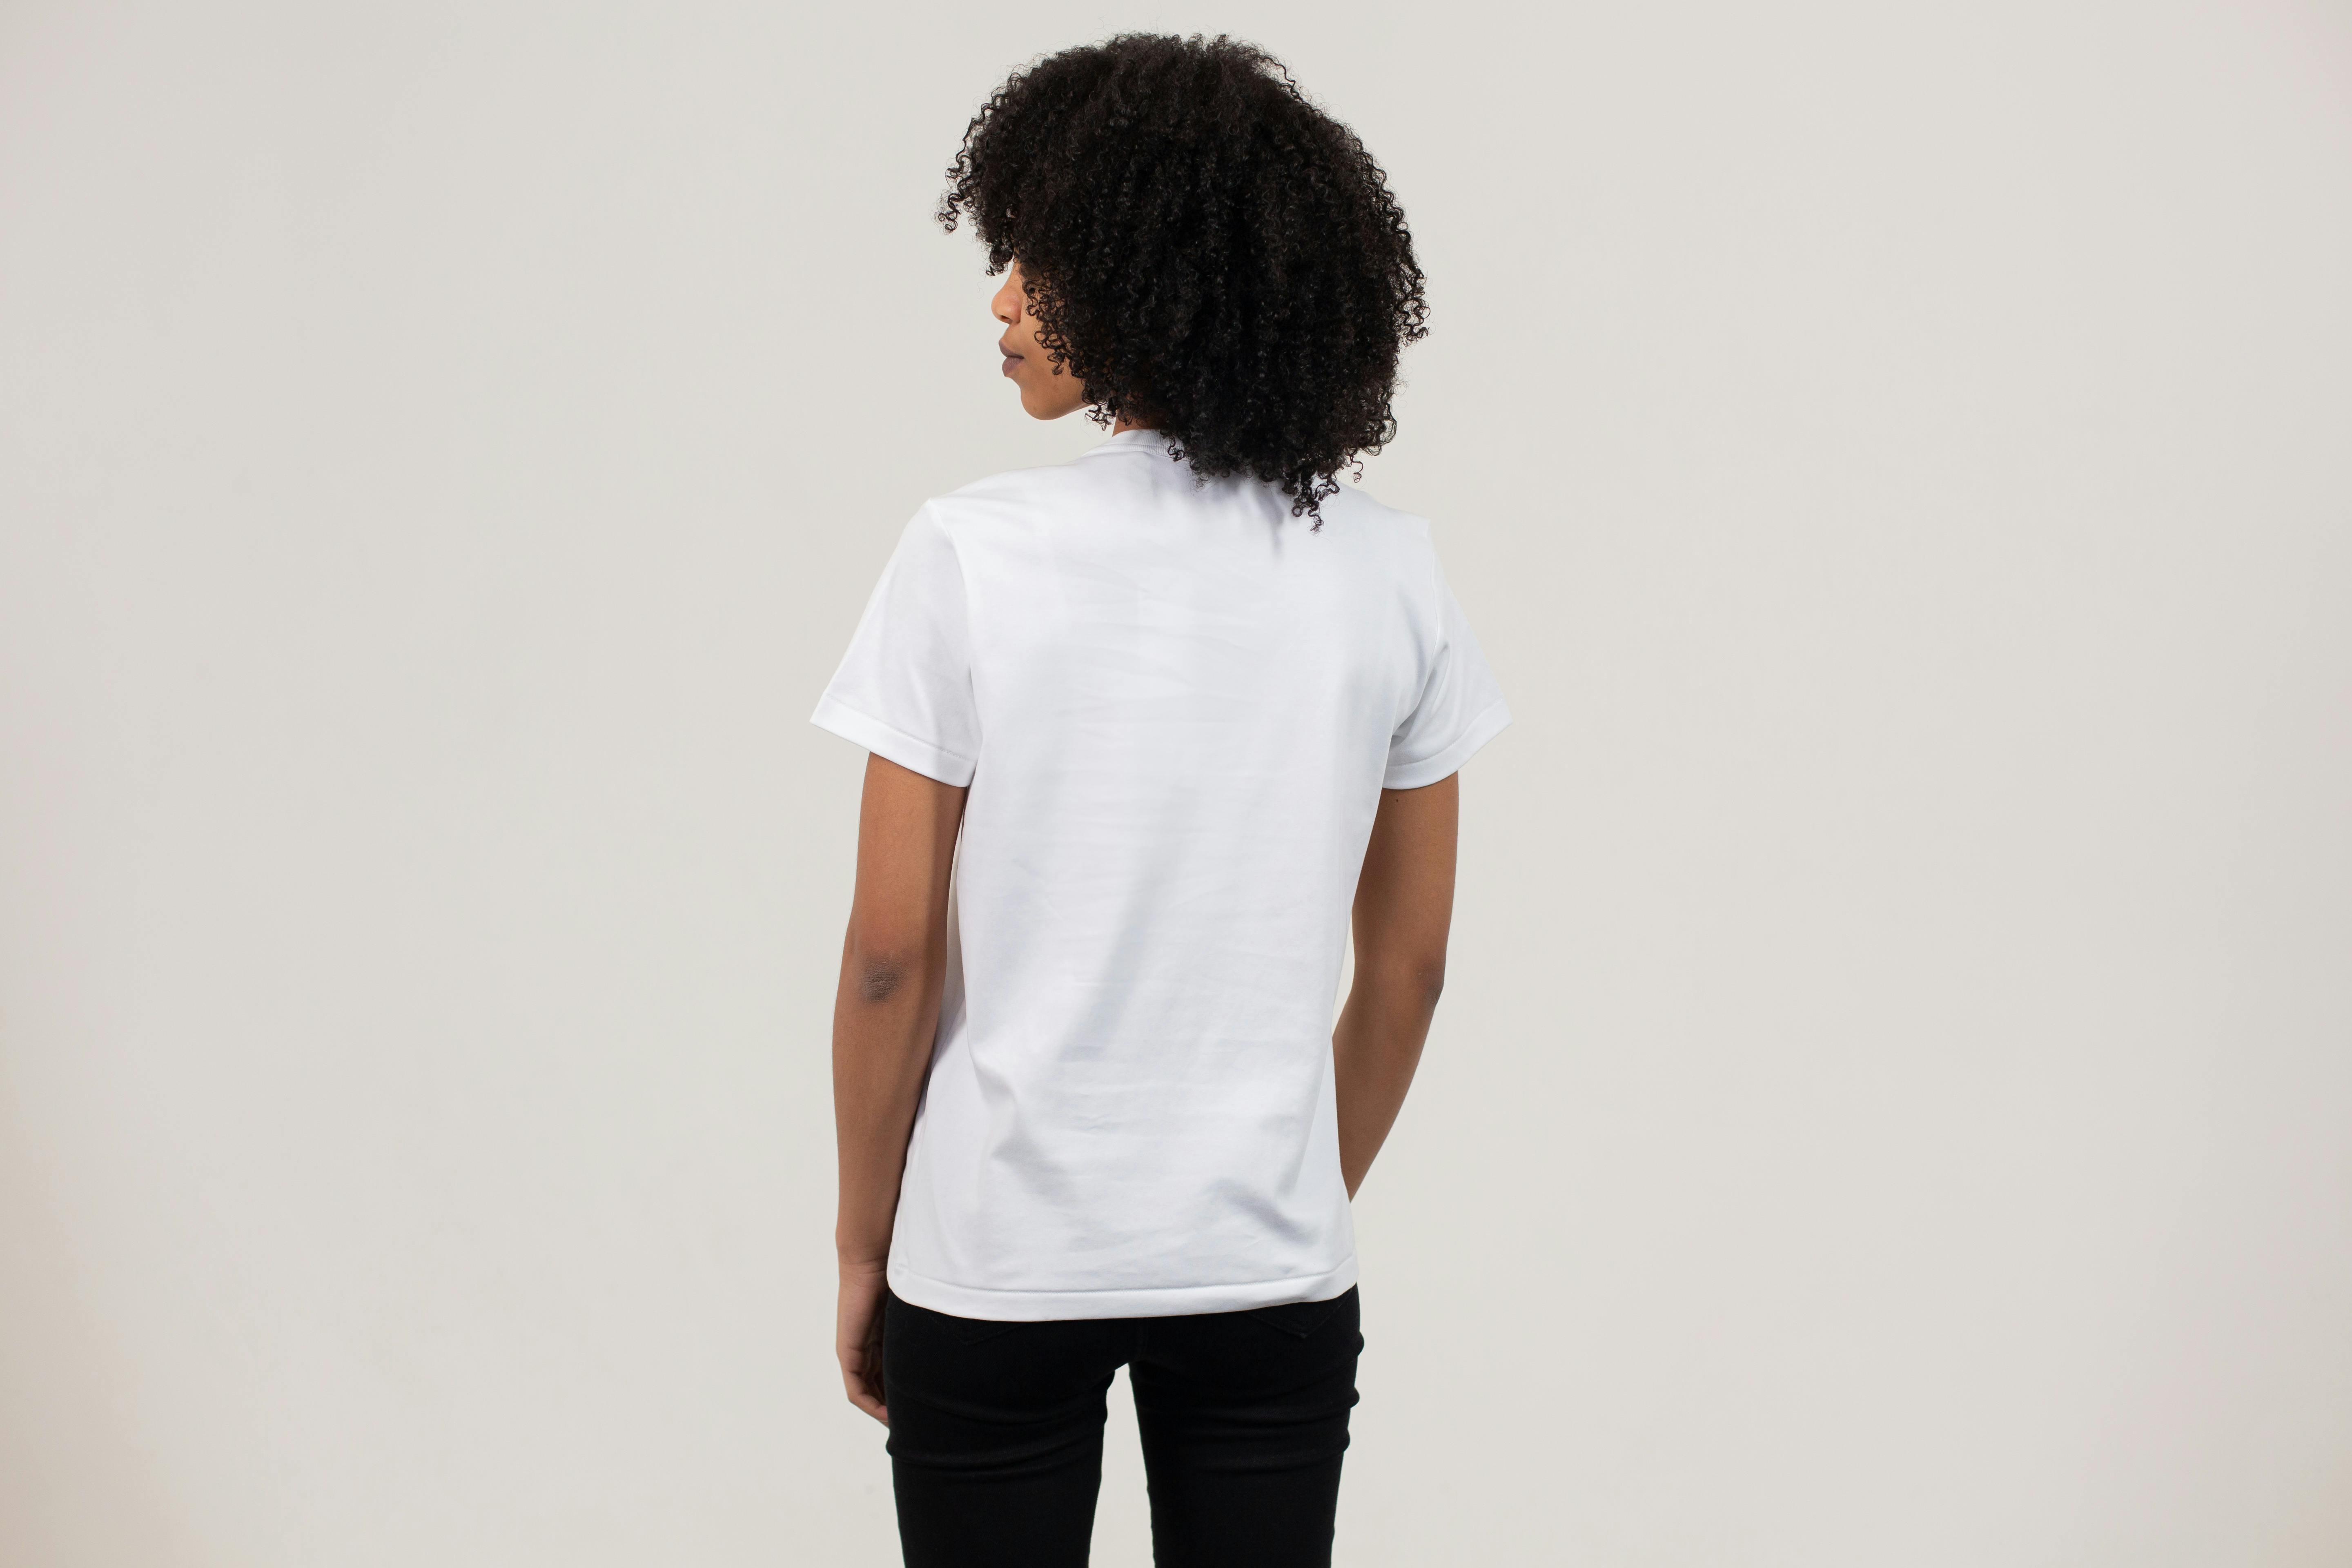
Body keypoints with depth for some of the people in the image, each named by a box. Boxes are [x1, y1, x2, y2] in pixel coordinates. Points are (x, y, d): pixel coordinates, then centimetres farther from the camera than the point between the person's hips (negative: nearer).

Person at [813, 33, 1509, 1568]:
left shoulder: (975, 555, -12)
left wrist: (865, 1241, 3)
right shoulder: (1389, 569, -3)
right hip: (1271, 1269, 3)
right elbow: (1409, 963, 4)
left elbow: (893, 950, -9)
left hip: (998, 1265, -2)